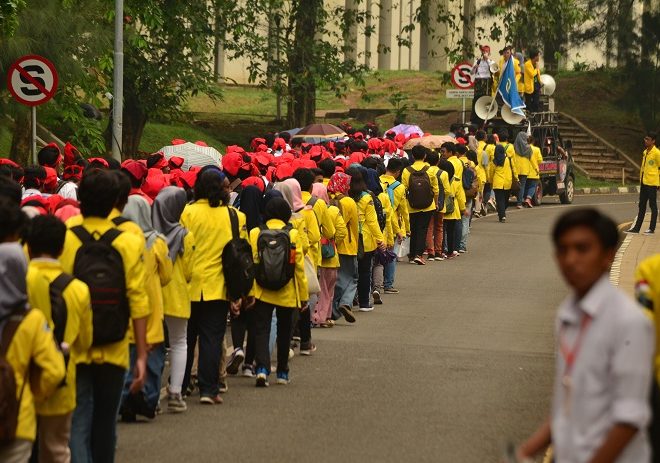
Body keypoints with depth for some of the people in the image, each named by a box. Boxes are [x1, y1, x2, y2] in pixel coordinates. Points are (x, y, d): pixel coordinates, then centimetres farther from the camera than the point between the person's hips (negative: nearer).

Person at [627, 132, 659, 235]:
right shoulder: (645, 152, 13)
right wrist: (641, 179, 17)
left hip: (652, 183, -8)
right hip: (643, 183, 8)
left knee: (653, 206, 0)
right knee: (642, 206, 10)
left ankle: (652, 229, 4)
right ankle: (636, 228, 12)